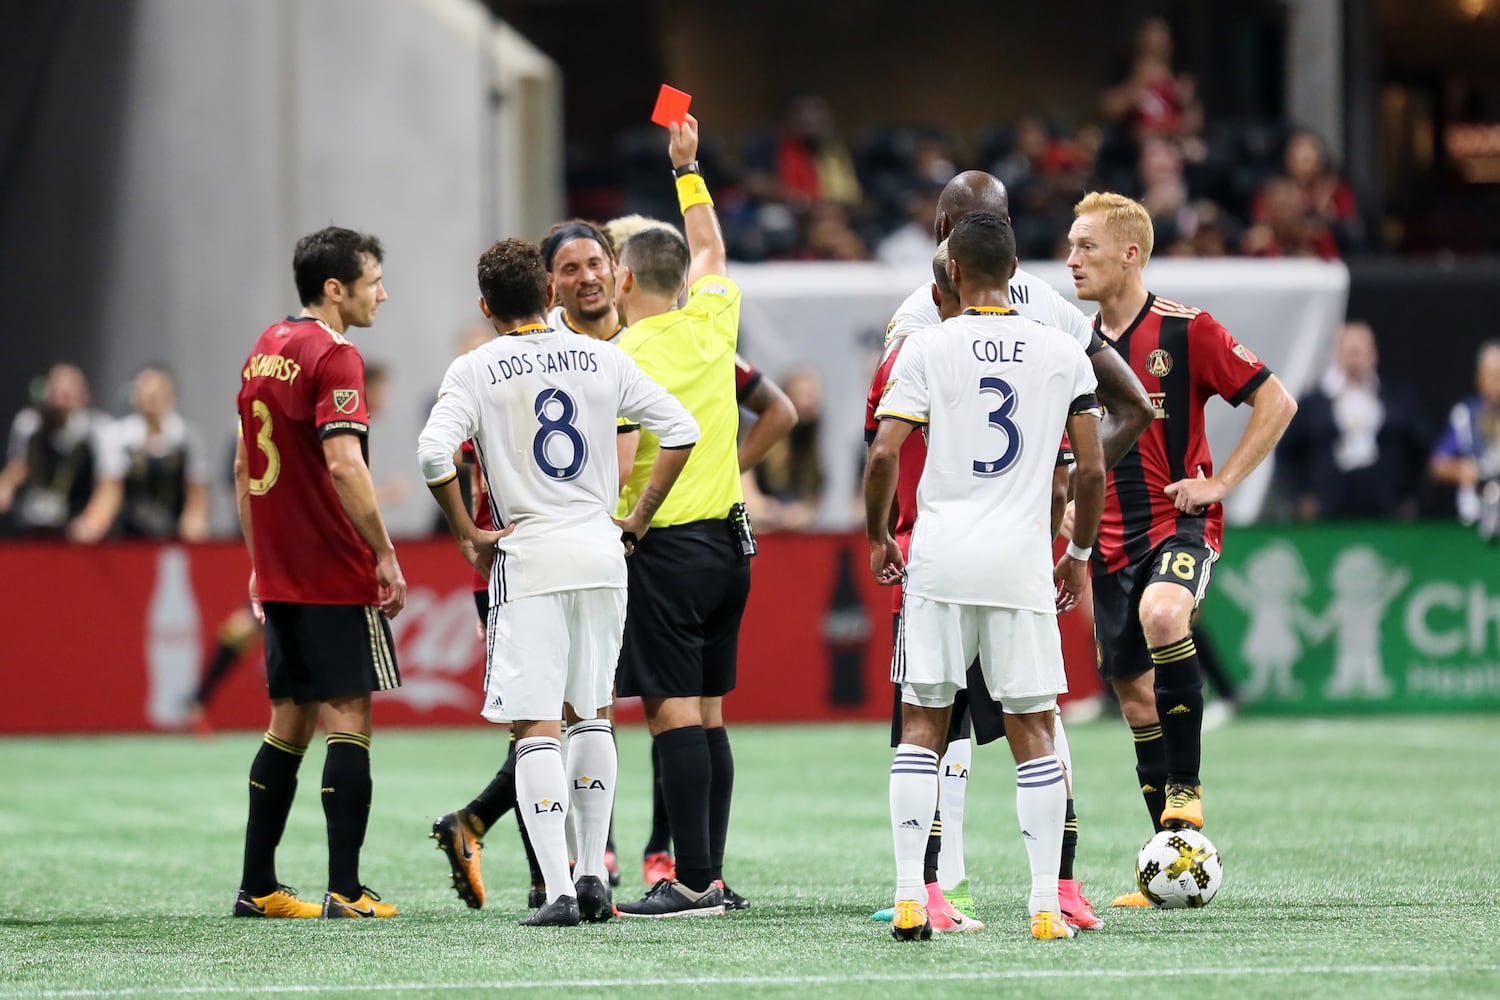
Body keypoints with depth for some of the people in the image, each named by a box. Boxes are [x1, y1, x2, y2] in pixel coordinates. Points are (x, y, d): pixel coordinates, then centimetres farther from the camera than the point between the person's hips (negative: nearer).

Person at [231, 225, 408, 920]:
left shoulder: (264, 351, 14)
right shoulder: (333, 356, -12)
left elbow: (243, 466, 19)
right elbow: (343, 466, -21)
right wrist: (386, 555, -15)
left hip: (279, 575, 8)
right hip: (337, 575, -8)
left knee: (290, 723, 13)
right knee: (347, 720, -6)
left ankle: (257, 888, 14)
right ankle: (345, 893, -9)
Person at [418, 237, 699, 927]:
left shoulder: (475, 371, -4)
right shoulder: (603, 359, 6)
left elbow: (434, 455, -17)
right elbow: (680, 429, 5)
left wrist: (467, 534, -5)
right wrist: (638, 519, 11)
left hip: (530, 559, -4)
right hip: (601, 554, 4)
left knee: (536, 726, -3)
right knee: (591, 714, 19)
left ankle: (557, 891, -12)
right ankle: (594, 876, 17)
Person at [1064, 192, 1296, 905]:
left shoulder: (1185, 331, -8)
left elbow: (1276, 403, -6)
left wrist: (1220, 483, -11)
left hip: (1180, 524, -6)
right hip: (1111, 540, 6)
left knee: (1161, 614, -36)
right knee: (1132, 688, 7)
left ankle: (1186, 789, -24)